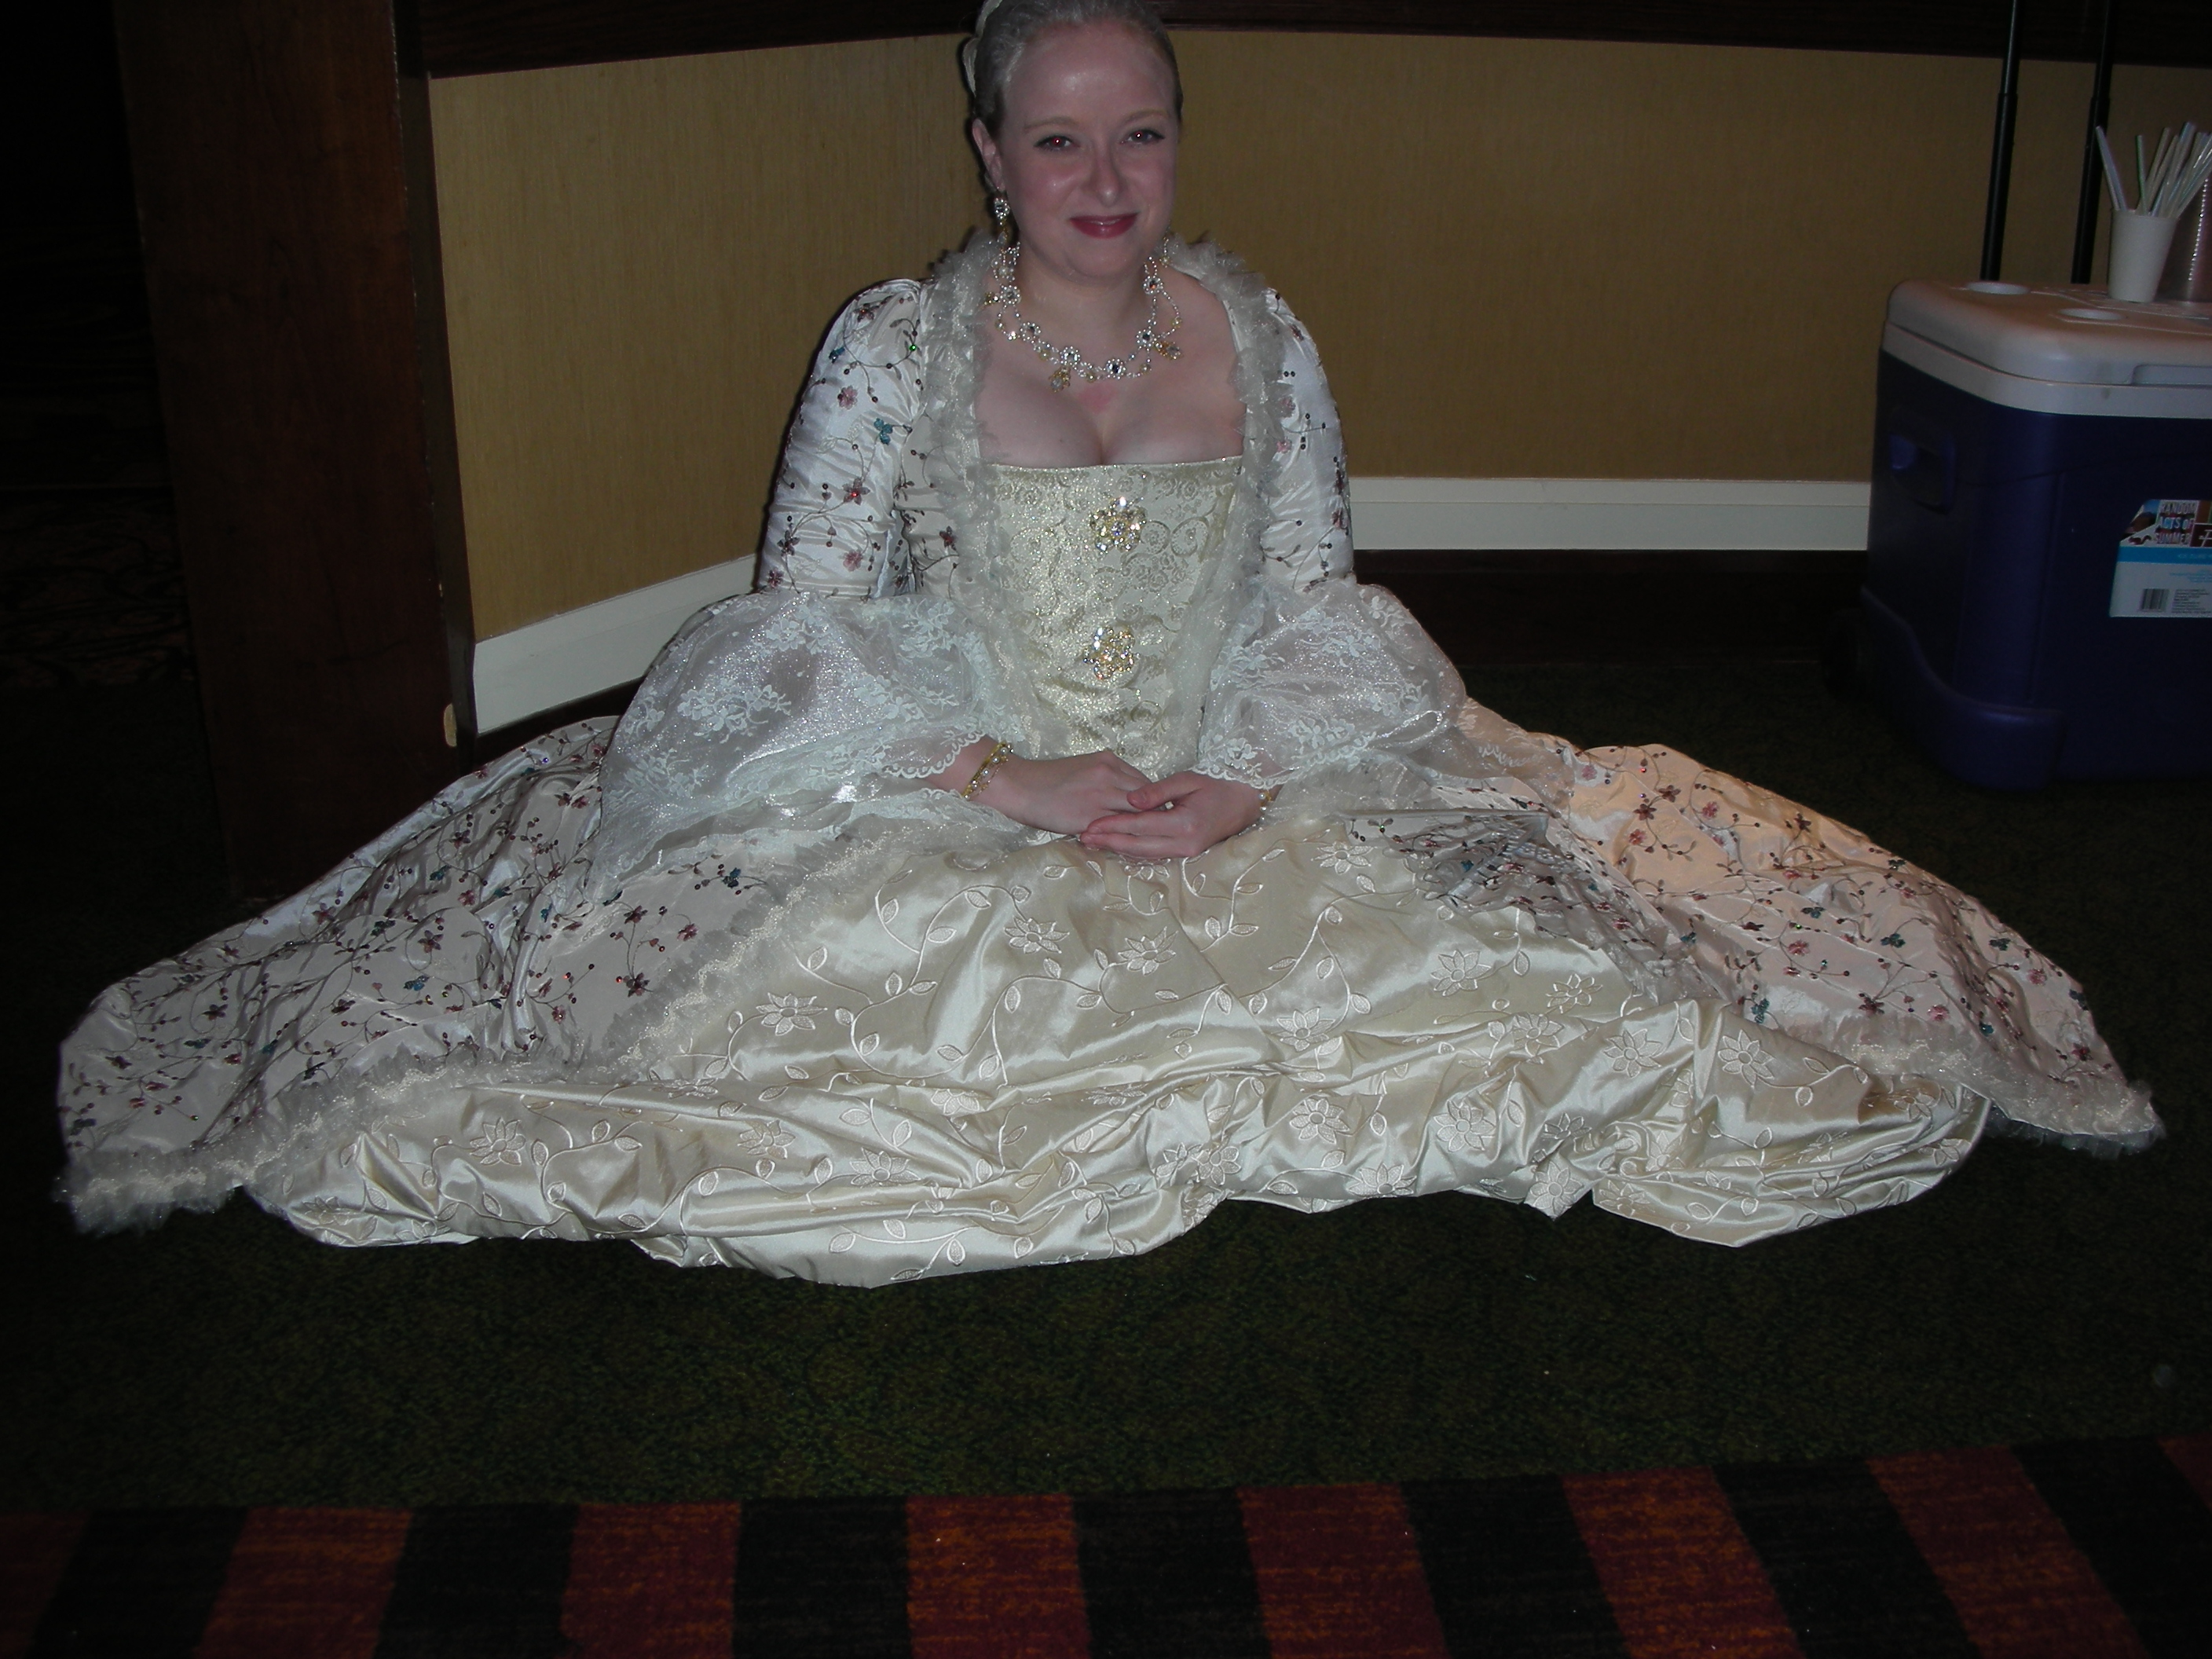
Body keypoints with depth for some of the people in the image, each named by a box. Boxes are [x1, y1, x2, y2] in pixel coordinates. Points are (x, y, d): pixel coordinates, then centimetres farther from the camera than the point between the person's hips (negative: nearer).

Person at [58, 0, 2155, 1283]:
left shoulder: (1259, 336, 2)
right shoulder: (896, 344, -7)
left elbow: (1323, 614, 6)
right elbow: (805, 634, -8)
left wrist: (1239, 783, -13)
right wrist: (1014, 783, -18)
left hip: (1246, 796, 2)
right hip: (932, 812, -1)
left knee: (1547, 987, -9)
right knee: (806, 1019, -23)